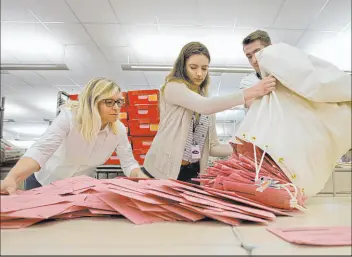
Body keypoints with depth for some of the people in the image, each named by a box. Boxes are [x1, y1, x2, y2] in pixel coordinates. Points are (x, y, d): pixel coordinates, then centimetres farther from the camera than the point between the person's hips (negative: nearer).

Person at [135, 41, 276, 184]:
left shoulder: (207, 100, 10)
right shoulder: (173, 88, -8)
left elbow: (213, 146, 6)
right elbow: (205, 106, -26)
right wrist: (250, 92, -27)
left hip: (191, 174, 5)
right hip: (160, 172, -5)